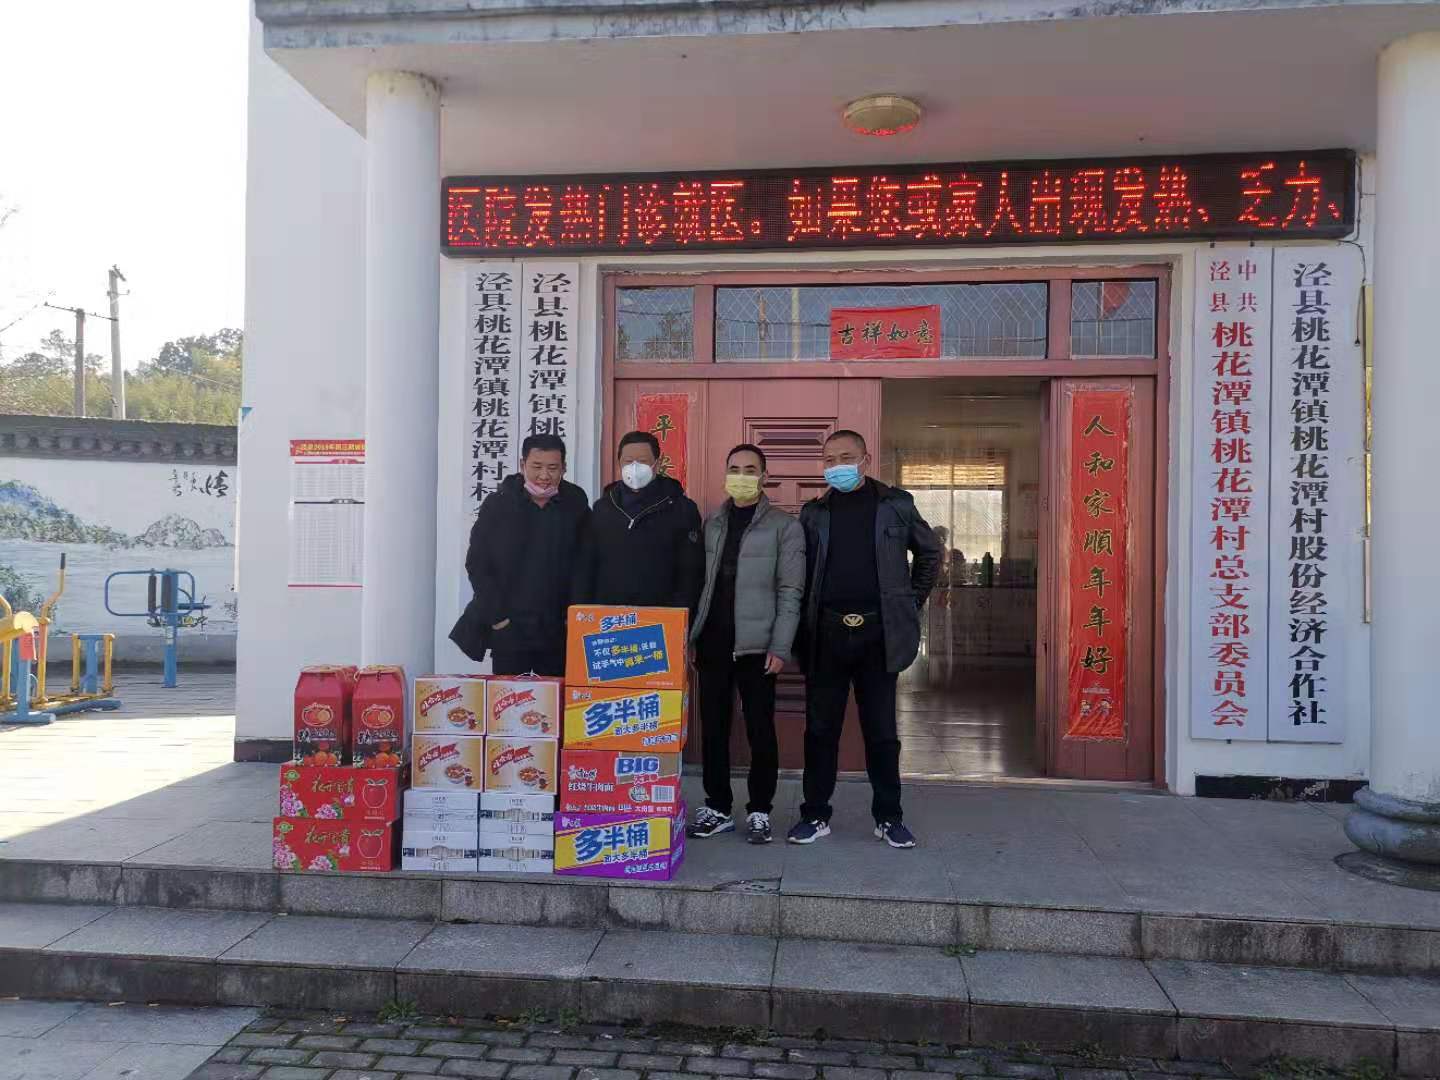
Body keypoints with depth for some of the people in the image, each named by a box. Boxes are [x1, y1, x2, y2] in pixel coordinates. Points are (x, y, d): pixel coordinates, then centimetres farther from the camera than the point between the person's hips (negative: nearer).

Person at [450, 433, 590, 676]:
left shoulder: (576, 507, 2)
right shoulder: (497, 505, 0)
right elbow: (476, 564, 0)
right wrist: (496, 615, -6)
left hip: (560, 631, 1)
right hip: (508, 630, -1)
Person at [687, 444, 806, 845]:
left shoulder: (784, 526, -1)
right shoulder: (711, 524, 12)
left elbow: (790, 592, -6)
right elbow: (699, 582, 10)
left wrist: (780, 647, -12)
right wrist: (691, 636, 4)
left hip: (756, 646, -4)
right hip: (713, 643, 4)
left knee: (761, 731, 3)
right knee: (713, 729, 8)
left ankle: (760, 811, 15)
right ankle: (718, 808, 20)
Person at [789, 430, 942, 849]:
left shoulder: (896, 504, 4)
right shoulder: (814, 512, 8)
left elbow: (929, 553, 14)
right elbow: (800, 571, 10)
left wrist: (912, 603, 9)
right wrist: (803, 626, 4)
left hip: (879, 631, -1)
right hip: (826, 632, 1)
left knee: (881, 731, 7)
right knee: (820, 729, 7)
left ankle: (889, 817, 19)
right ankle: (815, 815, 18)